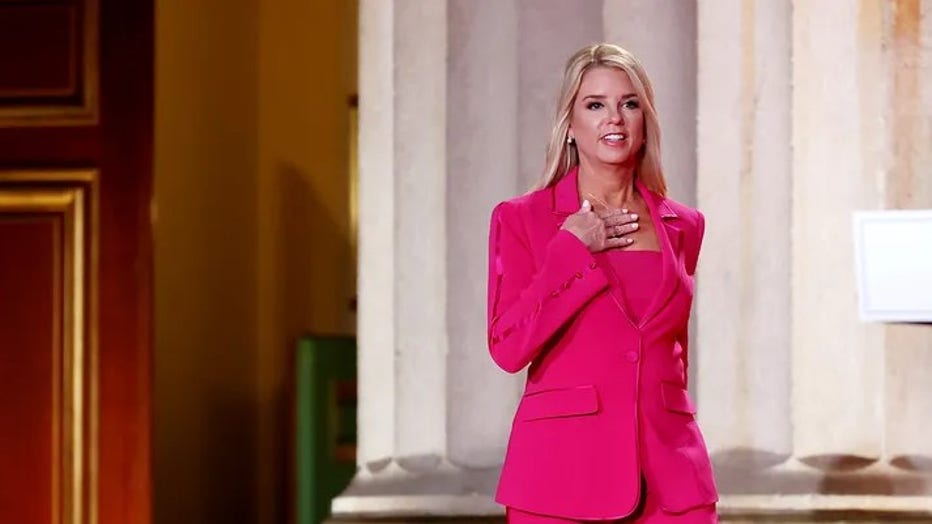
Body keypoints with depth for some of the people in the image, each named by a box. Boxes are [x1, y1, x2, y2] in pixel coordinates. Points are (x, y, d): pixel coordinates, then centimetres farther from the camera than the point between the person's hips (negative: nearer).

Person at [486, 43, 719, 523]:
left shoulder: (683, 226, 13)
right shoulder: (521, 219, 3)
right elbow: (508, 348, -7)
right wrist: (572, 249, -8)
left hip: (668, 474, 3)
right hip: (561, 466, -3)